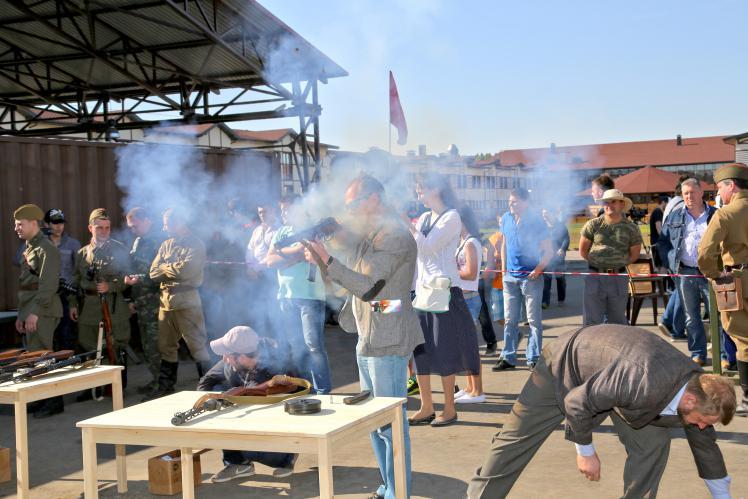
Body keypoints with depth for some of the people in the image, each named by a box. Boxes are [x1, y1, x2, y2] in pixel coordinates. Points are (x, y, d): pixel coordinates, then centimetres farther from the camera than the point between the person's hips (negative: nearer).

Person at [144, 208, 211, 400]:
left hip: (187, 299, -7)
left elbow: (186, 271, -20)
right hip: (166, 300, 7)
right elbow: (153, 273, 7)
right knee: (166, 346, 14)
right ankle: (165, 386, 26)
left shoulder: (195, 245, -6)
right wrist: (175, 269, -9)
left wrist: (165, 268, -4)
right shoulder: (166, 245, 13)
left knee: (197, 345, -4)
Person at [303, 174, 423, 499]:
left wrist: (327, 261, -23)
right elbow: (349, 282, 16)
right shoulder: (368, 236, 14)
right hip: (368, 340, 10)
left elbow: (368, 288, -21)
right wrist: (320, 261, 3)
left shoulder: (395, 237, -16)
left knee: (390, 422, -5)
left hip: (388, 342, -10)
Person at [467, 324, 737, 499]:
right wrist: (585, 451, -17)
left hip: (612, 370, 6)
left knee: (654, 442, -8)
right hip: (566, 365, -6)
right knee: (518, 438, 2)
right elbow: (577, 401, -32)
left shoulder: (697, 388, -19)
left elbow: (705, 443, 1)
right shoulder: (644, 383, -44)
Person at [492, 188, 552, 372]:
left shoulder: (536, 221, -10)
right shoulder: (506, 218, 5)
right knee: (510, 320, 9)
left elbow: (548, 251, -8)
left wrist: (539, 269, -17)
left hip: (531, 277, -5)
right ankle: (508, 358, 16)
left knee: (534, 320, 3)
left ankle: (534, 359, 10)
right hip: (510, 276, 5)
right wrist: (503, 269, 10)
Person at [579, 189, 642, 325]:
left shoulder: (631, 228, 0)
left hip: (619, 278, 1)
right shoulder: (593, 225, -1)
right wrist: (598, 264, 8)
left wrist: (617, 264, 7)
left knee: (617, 321, 11)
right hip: (595, 277, -1)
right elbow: (583, 250, 6)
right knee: (592, 320, 1)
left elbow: (634, 255, 9)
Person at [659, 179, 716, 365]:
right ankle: (698, 354, 18)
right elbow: (662, 242, 14)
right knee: (692, 317, 9)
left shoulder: (716, 215, 3)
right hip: (684, 273, 3)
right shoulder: (674, 216, 10)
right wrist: (672, 261, -1)